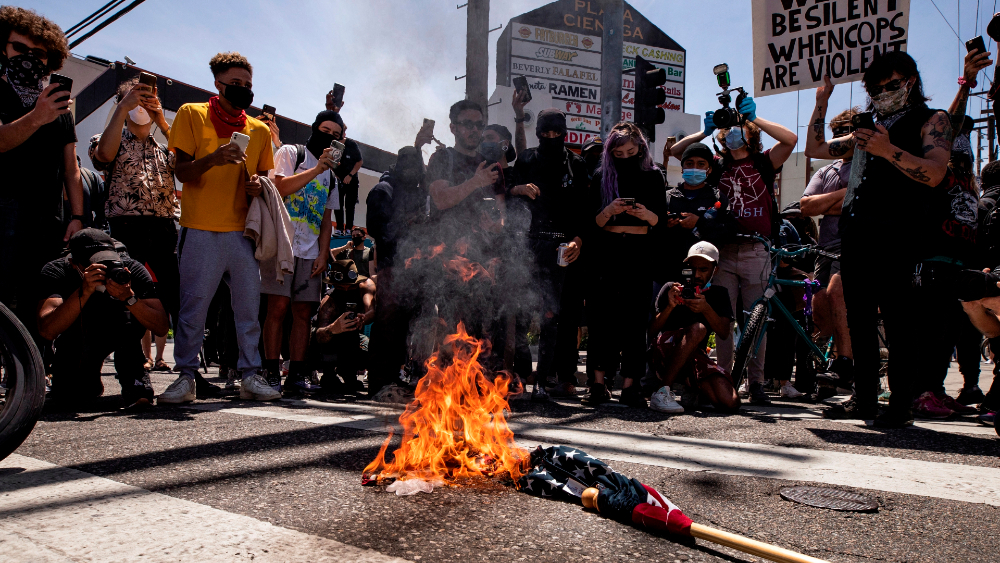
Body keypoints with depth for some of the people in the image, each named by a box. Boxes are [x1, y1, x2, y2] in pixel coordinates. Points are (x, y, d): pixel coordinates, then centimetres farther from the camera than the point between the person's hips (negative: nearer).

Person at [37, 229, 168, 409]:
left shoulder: (130, 270, -25)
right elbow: (47, 331, -38)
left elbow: (161, 327, -30)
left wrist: (129, 298, -45)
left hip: (122, 334, -1)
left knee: (121, 308, -31)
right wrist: (84, 291, -49)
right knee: (67, 394, -19)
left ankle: (134, 380, -20)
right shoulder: (55, 271, -24)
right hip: (77, 337, 1)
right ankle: (89, 376, 15)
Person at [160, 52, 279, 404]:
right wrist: (213, 158, -19)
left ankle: (250, 375, 10)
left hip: (244, 231, 3)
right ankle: (186, 377, 10)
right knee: (193, 306, -1)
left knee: (249, 306, 3)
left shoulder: (260, 130, 15)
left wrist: (258, 185, -2)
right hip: (201, 229, -3)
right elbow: (182, 172, 0)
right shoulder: (192, 114, 6)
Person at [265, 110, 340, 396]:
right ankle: (272, 373, -5)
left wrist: (323, 254, 6)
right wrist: (317, 170, -15)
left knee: (303, 312, 1)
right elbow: (280, 187, -10)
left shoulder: (330, 175, 23)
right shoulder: (290, 153, 7)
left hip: (311, 251, 5)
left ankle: (296, 375, 2)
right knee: (279, 307, -9)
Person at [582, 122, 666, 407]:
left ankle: (630, 386, 1)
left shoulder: (653, 176, 9)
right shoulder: (601, 177, 8)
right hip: (606, 251, 0)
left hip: (640, 252, 0)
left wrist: (646, 214, -16)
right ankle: (599, 384, 0)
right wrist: (609, 211, -15)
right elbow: (593, 222, 5)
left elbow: (661, 220, 5)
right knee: (602, 315, -4)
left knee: (635, 317, -3)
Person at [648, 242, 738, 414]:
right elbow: (651, 333, -4)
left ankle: (688, 382, 11)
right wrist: (670, 306, -21)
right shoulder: (671, 288, 3)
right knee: (697, 329, -35)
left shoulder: (719, 294, 12)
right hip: (663, 352, -4)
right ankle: (662, 392, -32)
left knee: (731, 403, -20)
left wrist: (706, 309, -22)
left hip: (695, 356, 4)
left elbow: (724, 333, -5)